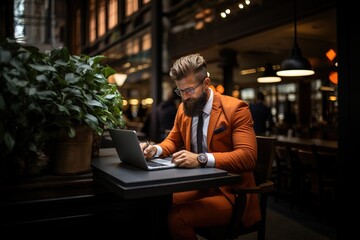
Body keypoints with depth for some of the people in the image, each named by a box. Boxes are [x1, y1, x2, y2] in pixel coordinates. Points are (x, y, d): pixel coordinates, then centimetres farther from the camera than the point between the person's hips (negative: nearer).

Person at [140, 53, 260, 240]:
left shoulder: (235, 108, -13)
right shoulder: (183, 108, 6)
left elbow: (248, 156, -23)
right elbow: (173, 141, 19)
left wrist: (201, 159, -35)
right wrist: (156, 149, -5)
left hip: (229, 192, -6)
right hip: (198, 186, 6)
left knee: (177, 218, -25)